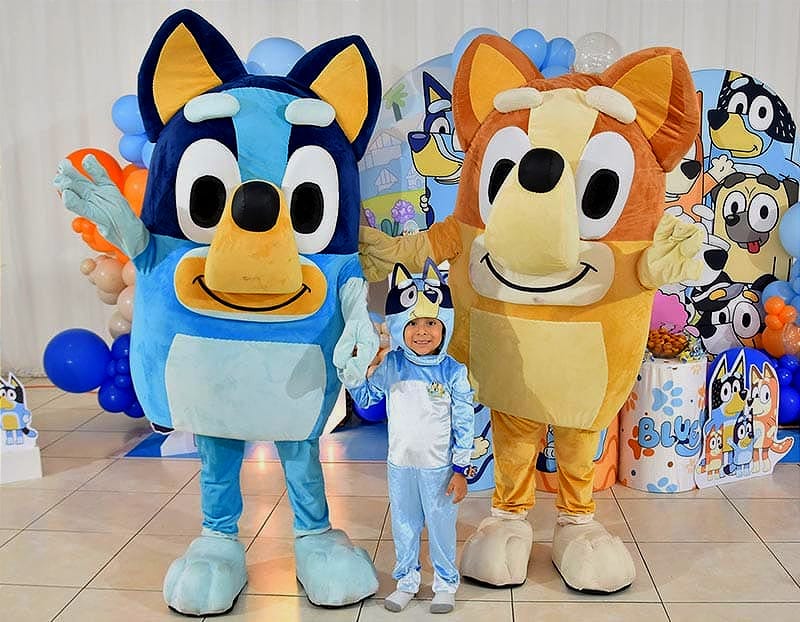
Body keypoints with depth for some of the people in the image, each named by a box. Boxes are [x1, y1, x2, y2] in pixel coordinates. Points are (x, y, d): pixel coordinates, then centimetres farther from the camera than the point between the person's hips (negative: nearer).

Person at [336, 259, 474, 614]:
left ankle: (446, 584, 31)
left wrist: (460, 469, -7)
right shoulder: (391, 367, -5)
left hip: (439, 467, -3)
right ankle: (406, 581, 36)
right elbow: (364, 398, 10)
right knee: (404, 527, 17)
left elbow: (463, 424, -8)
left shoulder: (453, 372, -11)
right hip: (400, 465, 3)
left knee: (441, 528, 11)